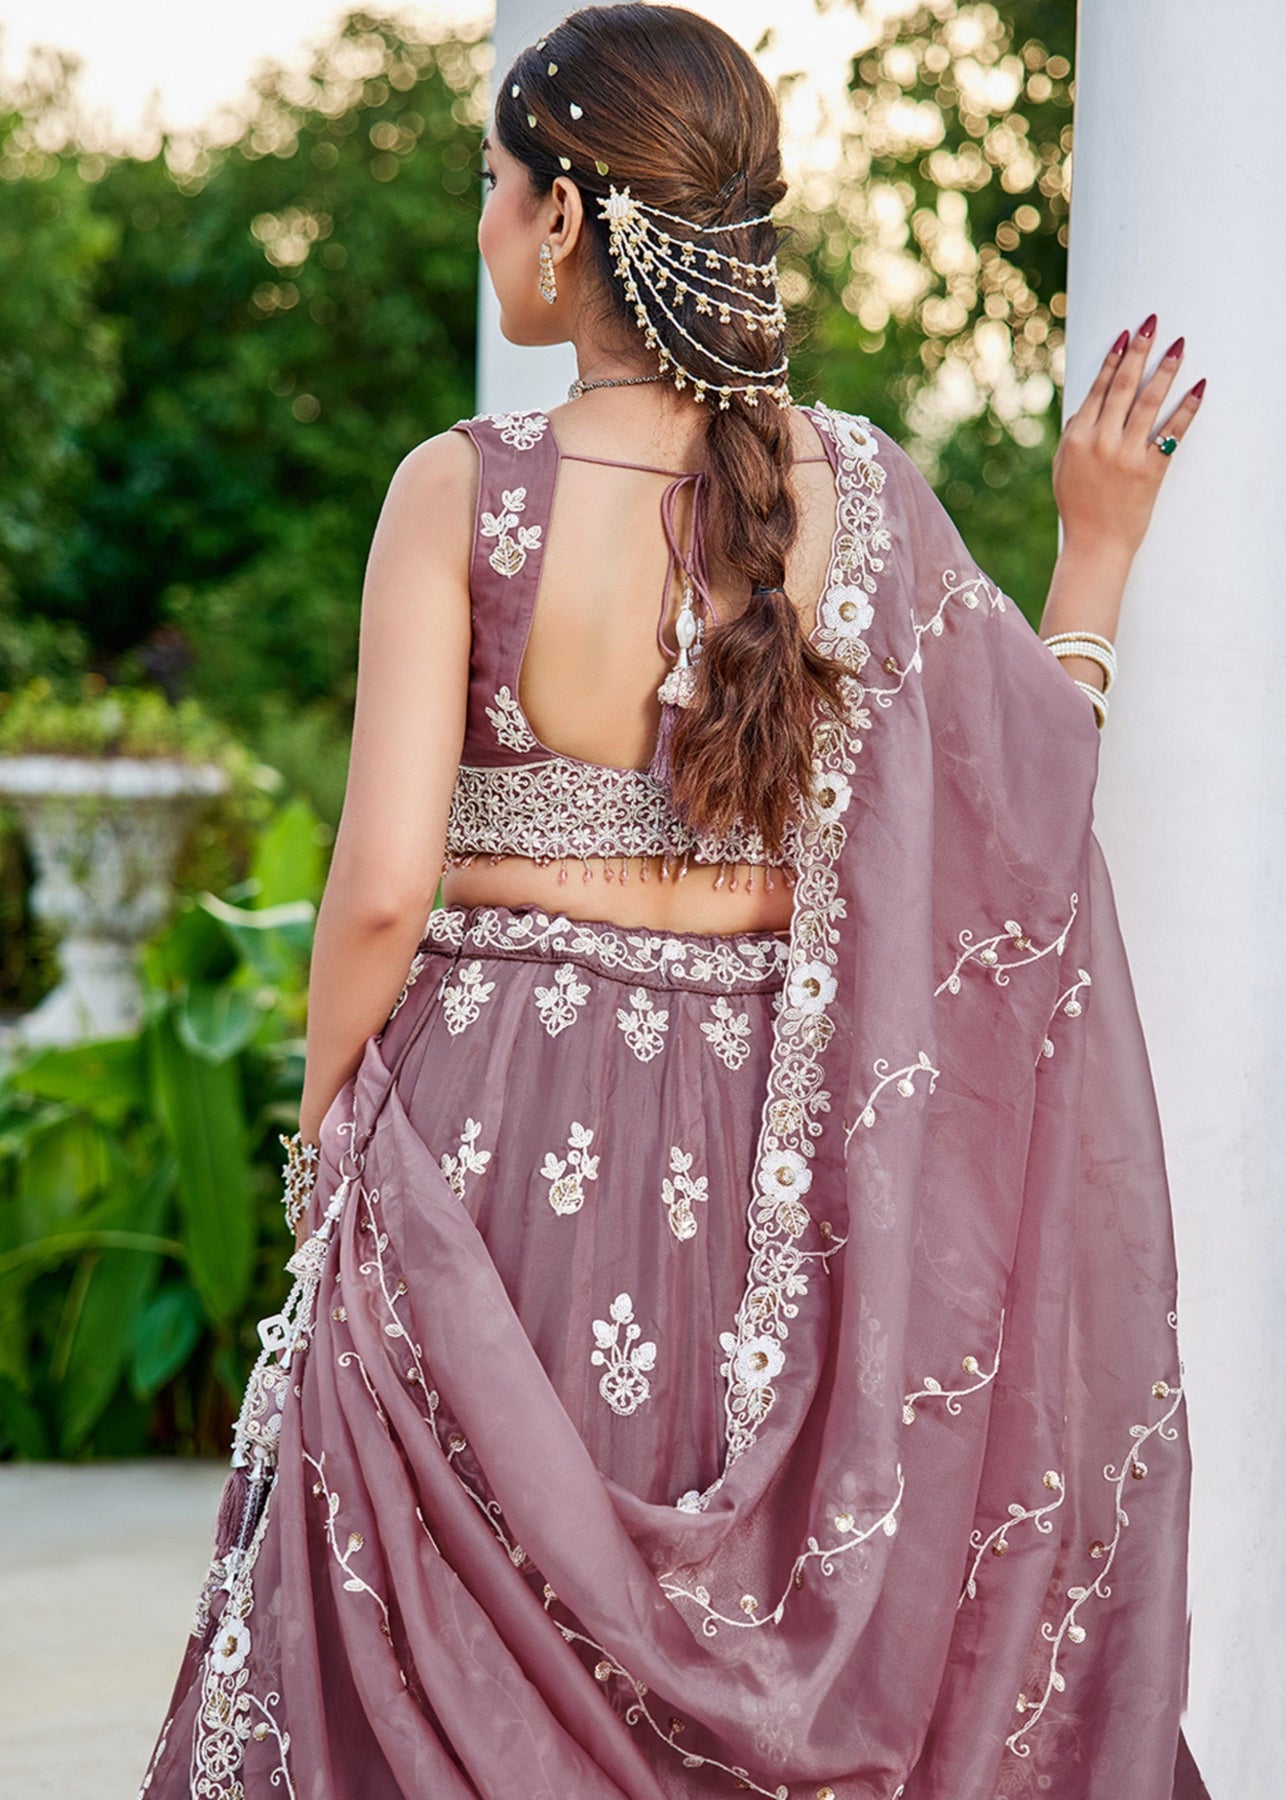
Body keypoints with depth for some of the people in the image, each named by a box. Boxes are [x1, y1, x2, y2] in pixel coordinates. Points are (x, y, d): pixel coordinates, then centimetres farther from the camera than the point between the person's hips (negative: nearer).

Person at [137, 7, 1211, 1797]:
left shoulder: (465, 488, -9)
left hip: (487, 1125, -3)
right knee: (756, 1647, 14)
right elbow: (1005, 831, 1)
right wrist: (1097, 555, 11)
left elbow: (382, 887, -13)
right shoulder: (865, 491, -2)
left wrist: (325, 1127, 4)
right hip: (762, 1163, 3)